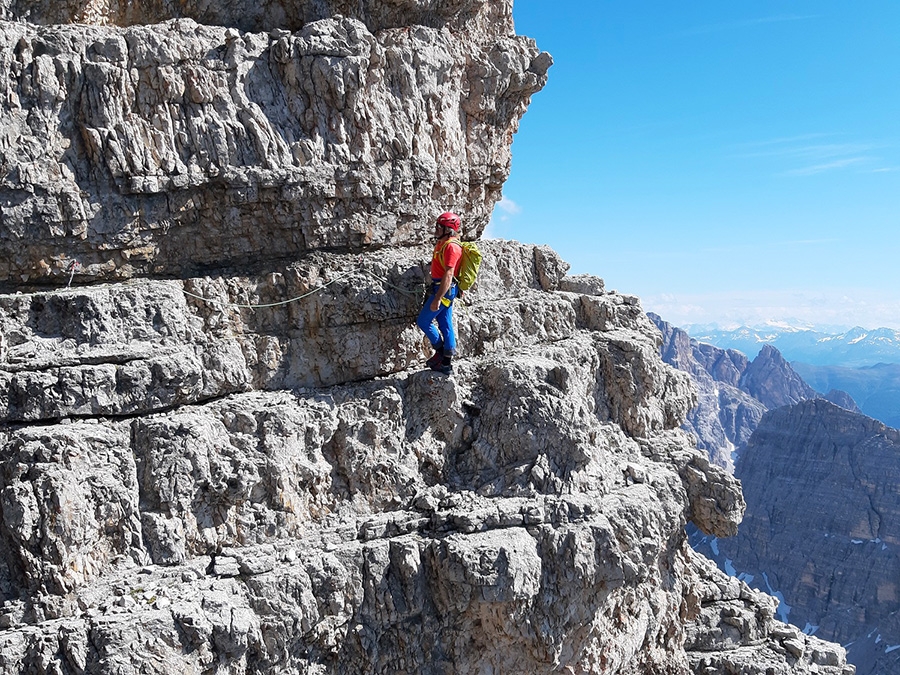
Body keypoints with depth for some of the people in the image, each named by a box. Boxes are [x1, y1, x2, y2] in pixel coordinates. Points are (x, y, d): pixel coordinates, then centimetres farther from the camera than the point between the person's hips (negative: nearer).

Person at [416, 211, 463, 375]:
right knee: (445, 325, 10)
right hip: (444, 290, 10)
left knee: (423, 321, -3)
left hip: (444, 290, -10)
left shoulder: (451, 246, -18)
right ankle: (446, 363, 13)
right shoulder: (443, 243, 13)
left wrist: (437, 298, -28)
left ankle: (441, 351, 9)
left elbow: (448, 275, -25)